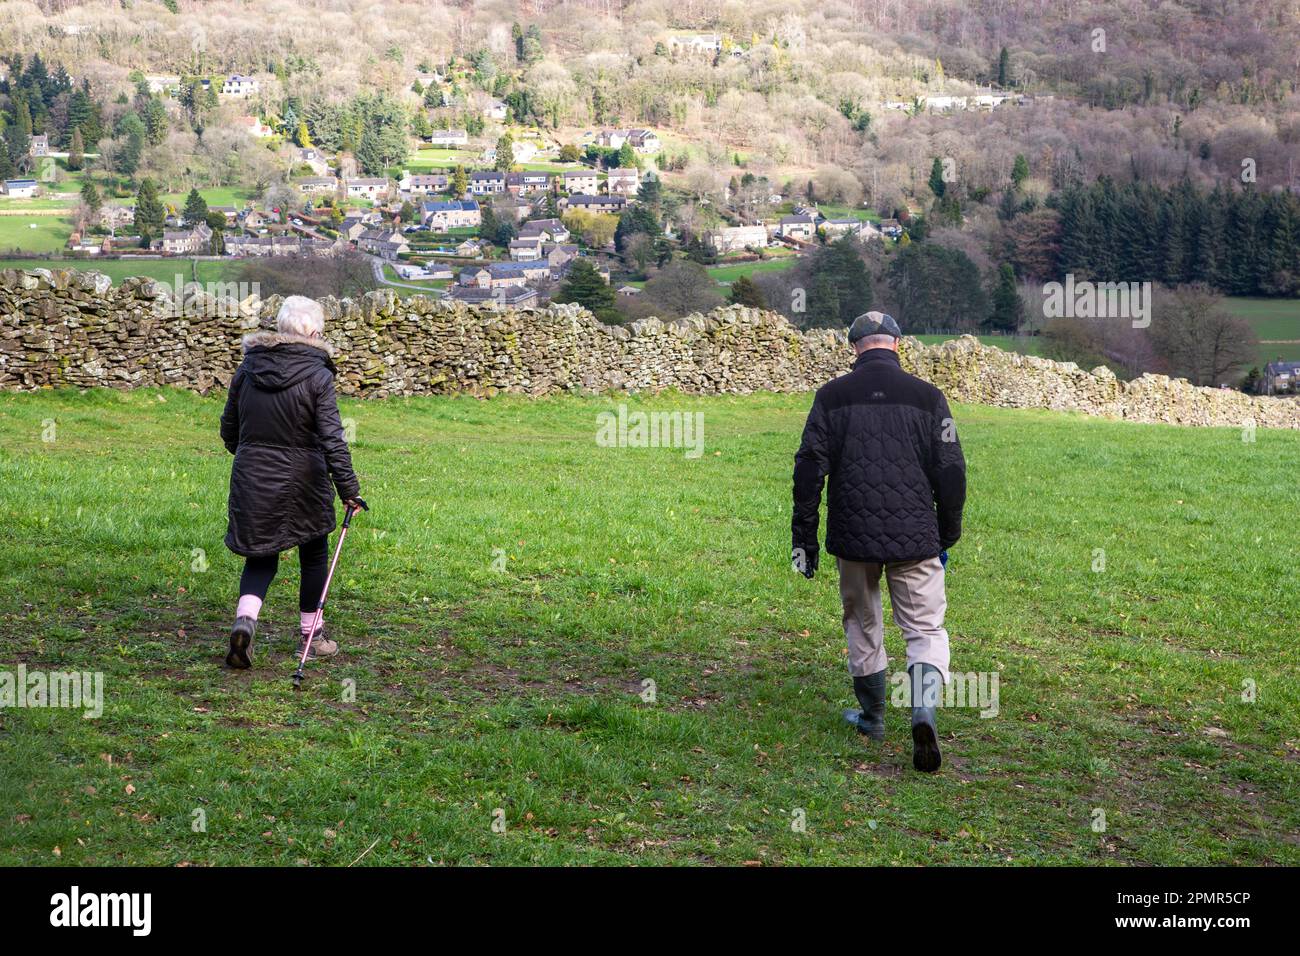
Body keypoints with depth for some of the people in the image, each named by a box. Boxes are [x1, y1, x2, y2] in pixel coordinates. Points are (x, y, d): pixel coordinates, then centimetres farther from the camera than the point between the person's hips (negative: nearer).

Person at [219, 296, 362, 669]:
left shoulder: (247, 369, 3)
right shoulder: (317, 376, -12)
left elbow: (228, 428, 13)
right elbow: (332, 439, -17)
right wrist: (348, 488, -14)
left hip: (251, 480, 4)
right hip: (302, 481, -4)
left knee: (260, 558, 13)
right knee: (313, 555, 15)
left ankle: (245, 619, -13)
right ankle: (311, 636, 22)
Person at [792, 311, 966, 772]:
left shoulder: (832, 396, 1)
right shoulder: (927, 396, 0)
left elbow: (809, 469, -2)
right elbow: (951, 474, 1)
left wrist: (804, 537, 5)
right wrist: (947, 538, 12)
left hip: (853, 537, 1)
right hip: (915, 539, -1)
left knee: (862, 626, 18)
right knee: (926, 630, 5)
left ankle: (872, 717, 30)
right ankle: (924, 712, -18)